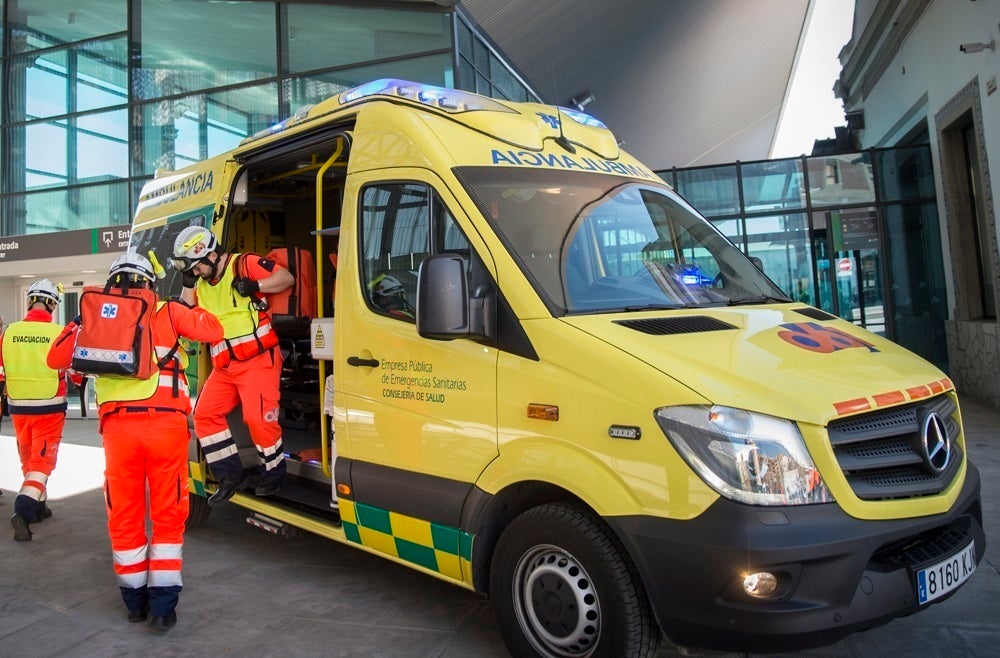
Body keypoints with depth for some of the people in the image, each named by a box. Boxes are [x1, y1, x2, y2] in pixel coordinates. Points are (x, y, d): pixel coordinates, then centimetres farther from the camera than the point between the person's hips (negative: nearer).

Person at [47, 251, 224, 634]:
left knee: (124, 516, 15)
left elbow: (56, 359, 14)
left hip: (119, 427, 2)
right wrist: (189, 307, 20)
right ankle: (162, 606, 9)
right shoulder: (168, 312, 6)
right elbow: (213, 332, 6)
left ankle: (135, 601, 25)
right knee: (167, 515, 8)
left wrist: (81, 322, 22)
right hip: (165, 423, -1)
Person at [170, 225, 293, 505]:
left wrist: (256, 286, -20)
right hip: (223, 367, 8)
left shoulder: (245, 264, -5)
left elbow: (287, 277, -6)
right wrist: (188, 284, 5)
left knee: (259, 419, -12)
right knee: (205, 414, 2)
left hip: (257, 360, -8)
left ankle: (272, 475, 9)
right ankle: (230, 475, 12)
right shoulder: (201, 283, 16)